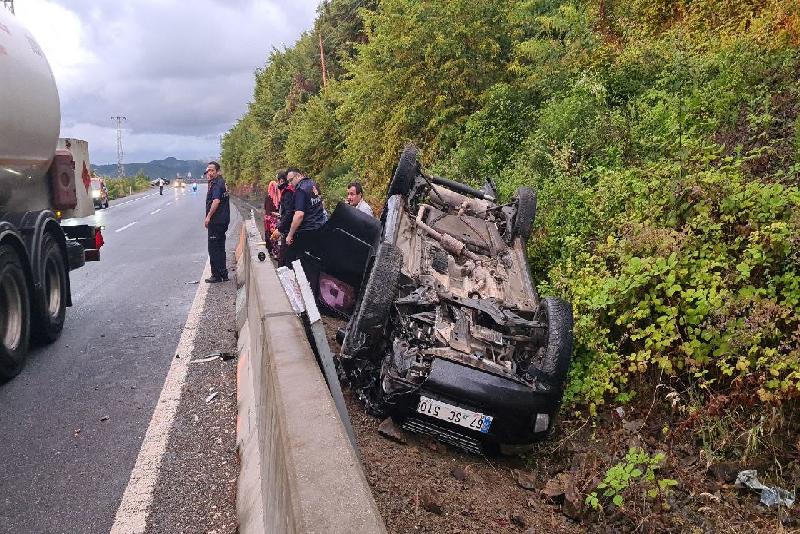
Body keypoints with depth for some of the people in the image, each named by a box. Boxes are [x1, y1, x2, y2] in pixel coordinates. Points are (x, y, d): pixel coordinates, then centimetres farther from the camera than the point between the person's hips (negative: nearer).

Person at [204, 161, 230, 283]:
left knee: (214, 248, -3)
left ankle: (217, 275, 1)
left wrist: (208, 216, -23)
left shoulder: (217, 184, -15)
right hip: (222, 221, 10)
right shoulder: (221, 182, 14)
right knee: (220, 248, 16)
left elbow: (216, 201, -25)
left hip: (216, 221, -10)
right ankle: (223, 274, 22)